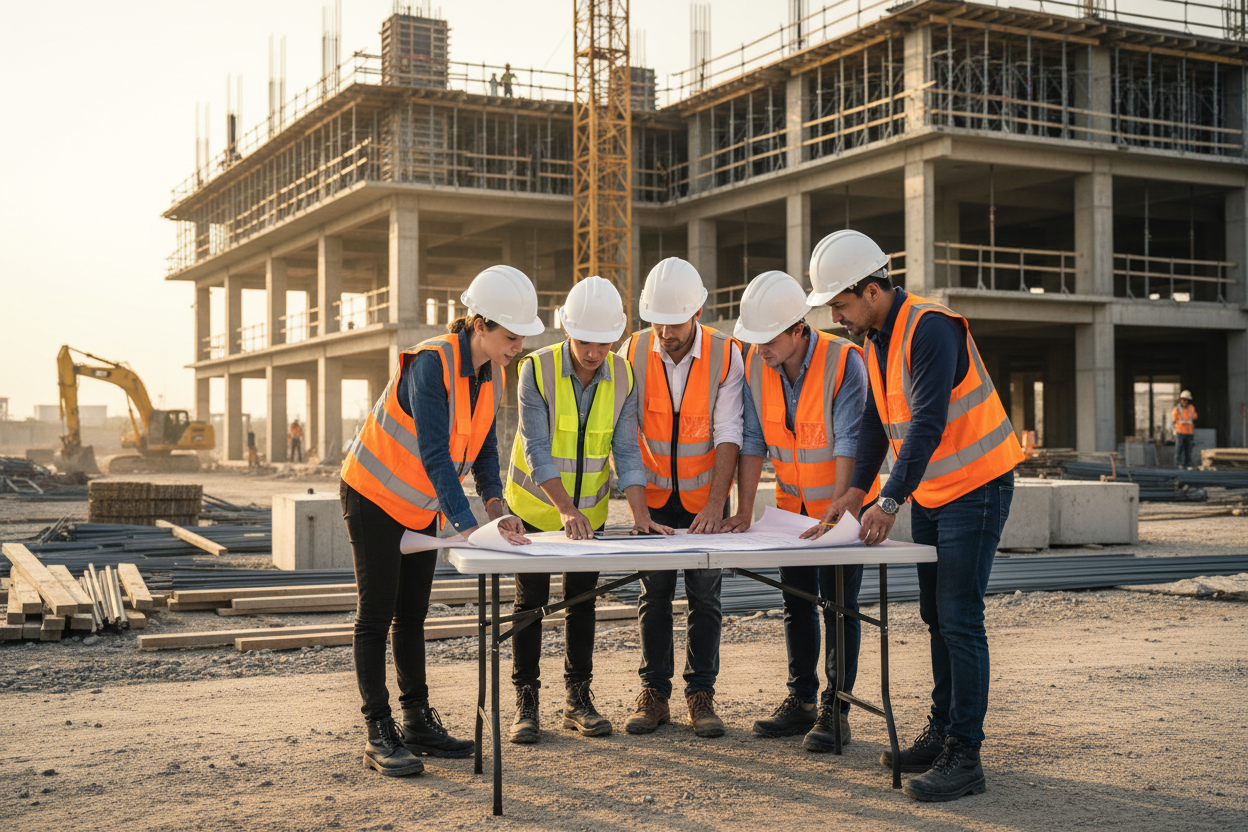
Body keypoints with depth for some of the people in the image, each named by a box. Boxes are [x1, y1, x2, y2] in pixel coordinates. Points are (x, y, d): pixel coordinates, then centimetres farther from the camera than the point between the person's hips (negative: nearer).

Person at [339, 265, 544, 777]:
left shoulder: (492, 373, -3)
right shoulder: (431, 364, -28)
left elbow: (483, 447, 3)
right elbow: (434, 455, -34)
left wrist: (496, 508, -11)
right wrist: (467, 526, -38)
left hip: (421, 506, 8)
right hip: (374, 497, -8)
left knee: (411, 616, 13)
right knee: (377, 616, -4)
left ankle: (418, 721, 20)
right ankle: (379, 735, 0)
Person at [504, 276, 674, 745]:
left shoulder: (622, 376, -10)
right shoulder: (537, 369, -20)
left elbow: (626, 451, -12)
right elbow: (537, 450, -25)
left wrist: (641, 517, -23)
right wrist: (565, 509, -36)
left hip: (590, 507, 3)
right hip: (537, 503, -3)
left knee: (582, 599, 8)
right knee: (531, 600, 2)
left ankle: (578, 698, 18)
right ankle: (526, 702, 10)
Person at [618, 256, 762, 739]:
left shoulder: (726, 356, -13)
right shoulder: (633, 353, -9)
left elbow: (728, 434, -17)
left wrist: (716, 504, -26)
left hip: (705, 496, -1)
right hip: (653, 495, 1)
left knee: (705, 597, 1)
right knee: (654, 596, 4)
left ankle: (701, 695, 11)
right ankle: (654, 695, 13)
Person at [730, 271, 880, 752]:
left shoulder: (844, 362, -24)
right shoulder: (756, 367, -8)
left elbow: (848, 444, -26)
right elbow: (752, 443, -6)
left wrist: (834, 512, -32)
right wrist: (744, 512, -12)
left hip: (843, 501, -5)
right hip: (793, 503, 5)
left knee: (838, 604, -5)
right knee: (796, 604, 10)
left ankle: (835, 711, 3)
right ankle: (801, 703, 21)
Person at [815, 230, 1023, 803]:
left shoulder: (930, 329, -22)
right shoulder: (875, 339, 7)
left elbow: (927, 424, -28)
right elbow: (876, 422, 12)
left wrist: (889, 501, -30)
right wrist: (855, 490, 3)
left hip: (976, 487, -9)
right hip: (928, 493, 9)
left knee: (959, 620, -11)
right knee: (936, 617, 14)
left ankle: (964, 757, -7)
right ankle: (942, 733, 24)